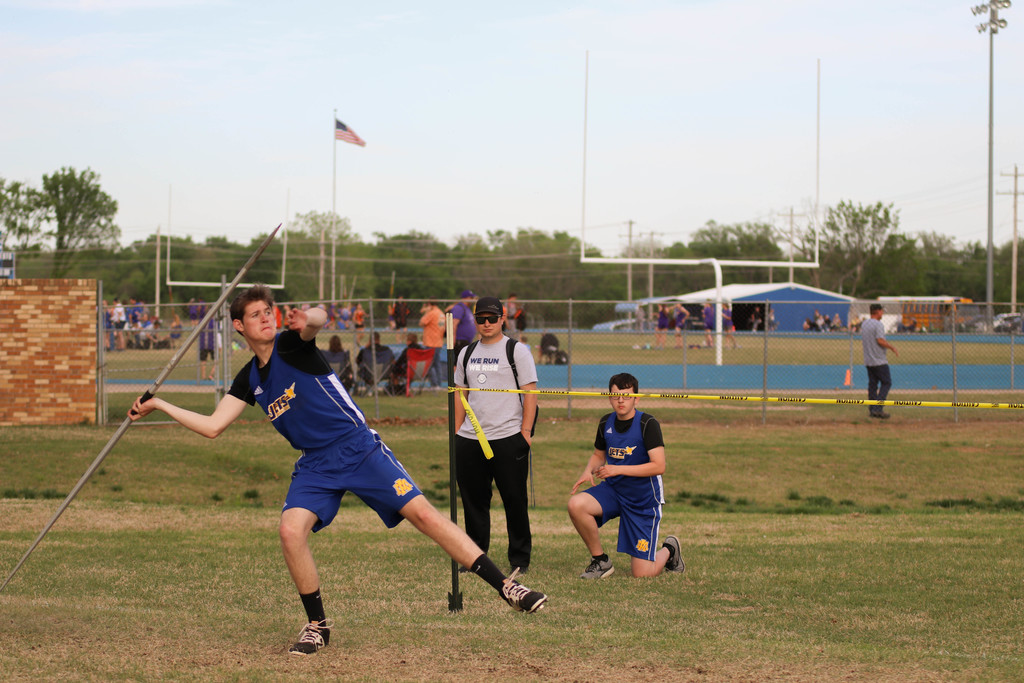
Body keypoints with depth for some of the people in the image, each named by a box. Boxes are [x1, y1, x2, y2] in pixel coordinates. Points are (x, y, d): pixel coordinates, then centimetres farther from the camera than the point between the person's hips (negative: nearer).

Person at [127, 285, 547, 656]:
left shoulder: (290, 344, -7)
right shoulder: (249, 379, 10)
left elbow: (319, 319, -31)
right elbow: (212, 427, 13)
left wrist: (307, 319, -55)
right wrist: (158, 405, 8)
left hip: (359, 448, -5)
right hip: (316, 465, 5)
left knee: (422, 513, -14)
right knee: (291, 531, -20)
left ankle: (506, 587, -11)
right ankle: (317, 626, -2)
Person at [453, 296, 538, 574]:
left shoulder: (517, 351, 0)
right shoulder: (467, 353, 15)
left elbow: (530, 393, -4)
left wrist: (526, 431, -12)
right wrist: (457, 432, 13)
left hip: (508, 437, -5)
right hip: (470, 439, 5)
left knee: (515, 501, -2)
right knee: (473, 501, 8)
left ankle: (520, 559, 6)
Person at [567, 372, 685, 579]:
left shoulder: (648, 424, -17)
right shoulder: (606, 423, 1)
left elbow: (658, 466, -23)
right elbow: (599, 455, 19)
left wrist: (618, 470, -26)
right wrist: (588, 471, -5)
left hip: (643, 498, -5)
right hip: (613, 490, 5)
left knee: (641, 574, -7)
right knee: (576, 505, -28)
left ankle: (669, 550, 30)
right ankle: (600, 561, -6)